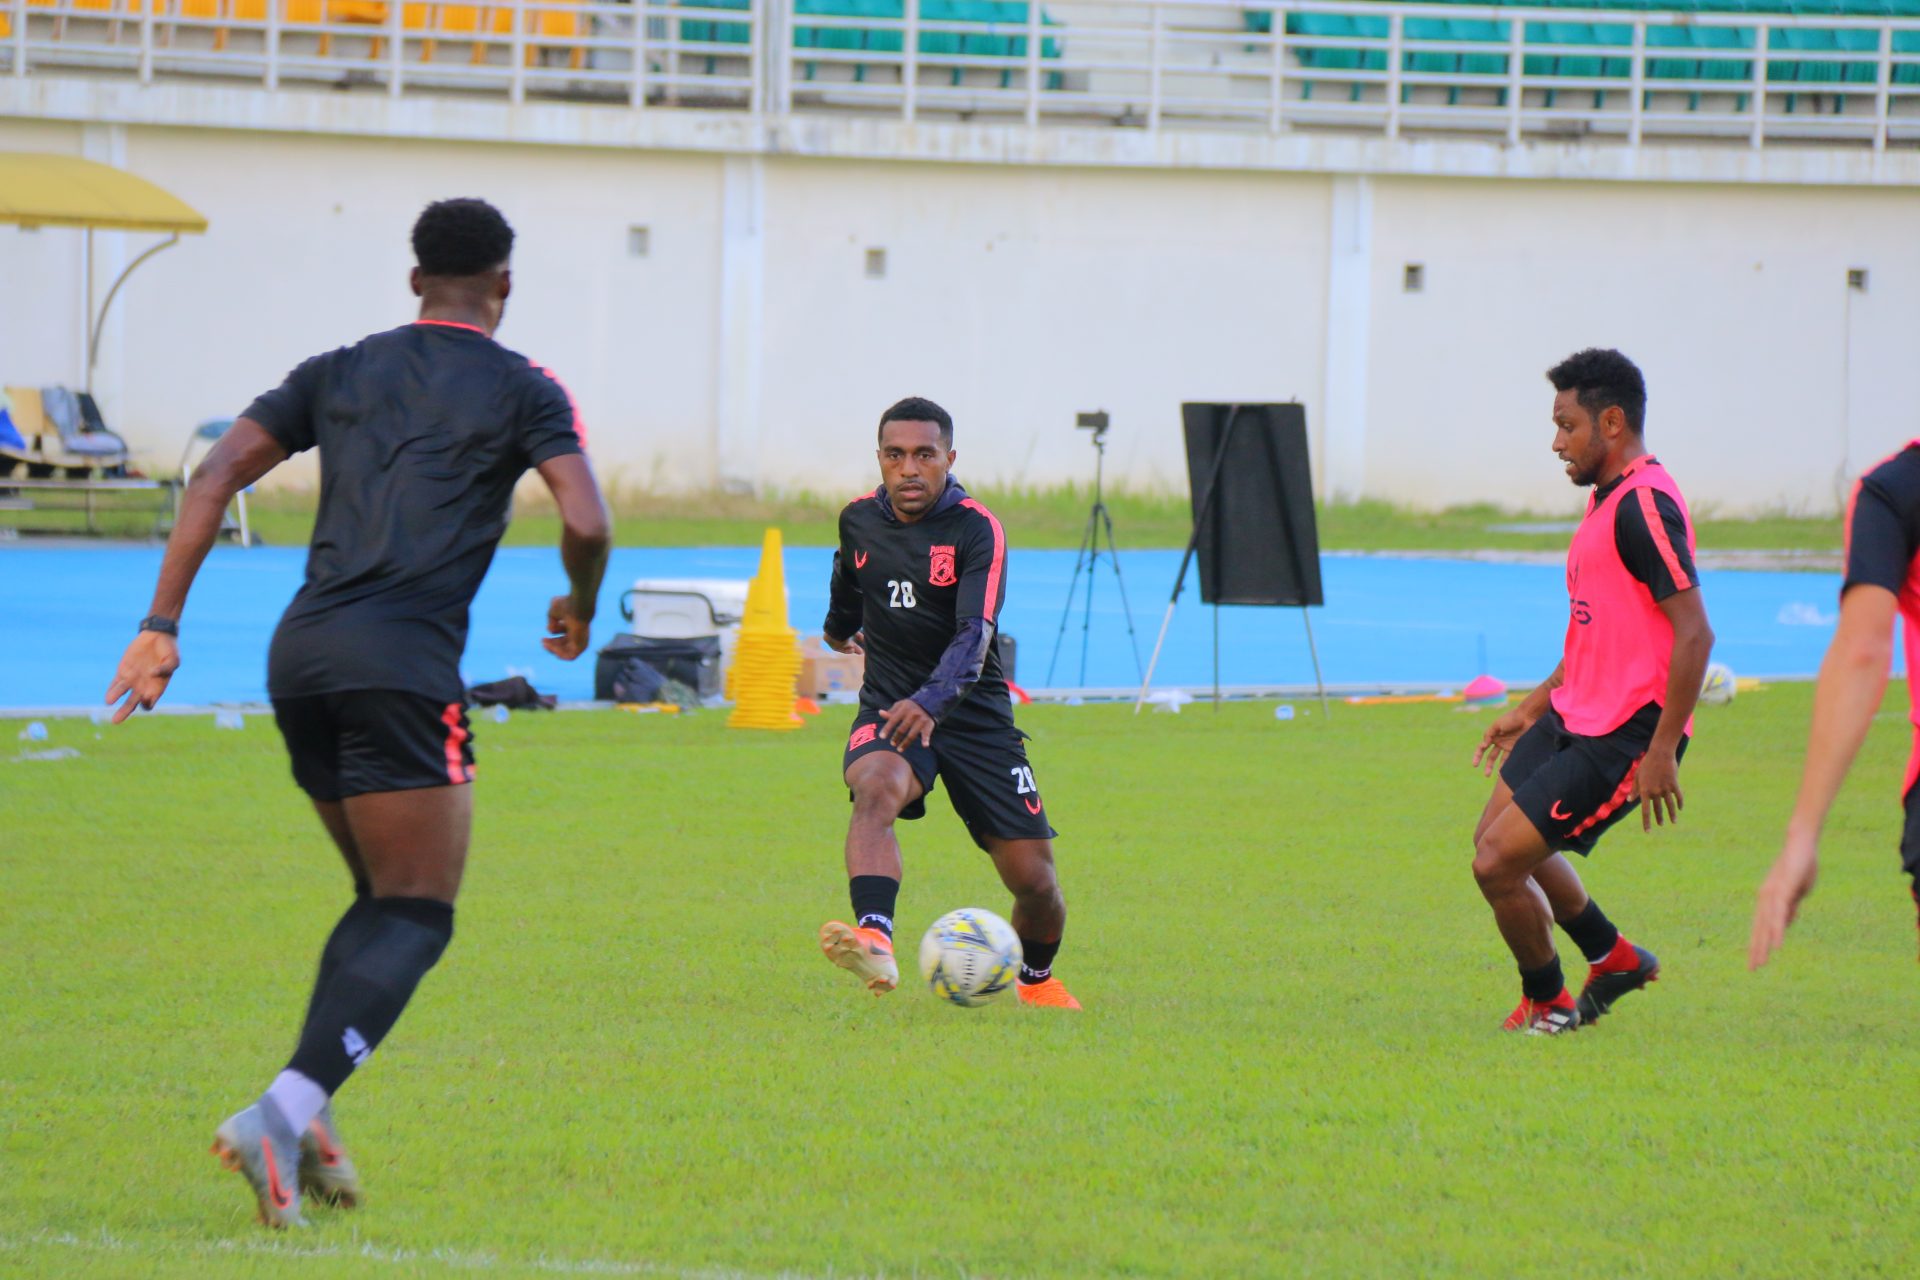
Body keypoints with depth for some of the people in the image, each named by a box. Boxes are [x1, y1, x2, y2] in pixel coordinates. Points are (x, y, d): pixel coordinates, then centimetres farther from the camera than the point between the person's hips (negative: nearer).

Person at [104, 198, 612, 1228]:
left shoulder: (337, 374, 18)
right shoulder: (520, 390, 5)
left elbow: (216, 475, 8)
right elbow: (586, 524, -7)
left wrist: (162, 624, 5)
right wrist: (580, 609, 14)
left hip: (300, 655, 6)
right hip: (404, 661, -6)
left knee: (383, 898, 21)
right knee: (416, 917, -3)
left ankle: (305, 1115, 4)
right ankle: (287, 1110, -24)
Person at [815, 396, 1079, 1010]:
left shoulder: (977, 529, -15)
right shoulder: (859, 520, 0)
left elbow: (974, 634, -29)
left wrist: (930, 700, -46)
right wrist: (839, 628, 44)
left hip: (973, 713, -2)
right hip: (887, 707, 2)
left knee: (1033, 877, -2)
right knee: (876, 788, -34)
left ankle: (1037, 979, 31)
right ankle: (874, 941, -54)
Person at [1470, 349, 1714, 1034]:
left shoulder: (1646, 504, -20)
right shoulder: (1609, 498, 13)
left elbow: (1694, 633, -25)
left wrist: (1661, 751, -25)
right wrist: (1532, 707, 22)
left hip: (1621, 741, -11)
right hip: (1573, 718, 11)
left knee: (1498, 862, -11)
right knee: (1498, 836, 22)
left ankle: (1547, 1003, 13)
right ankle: (1614, 958, 37)